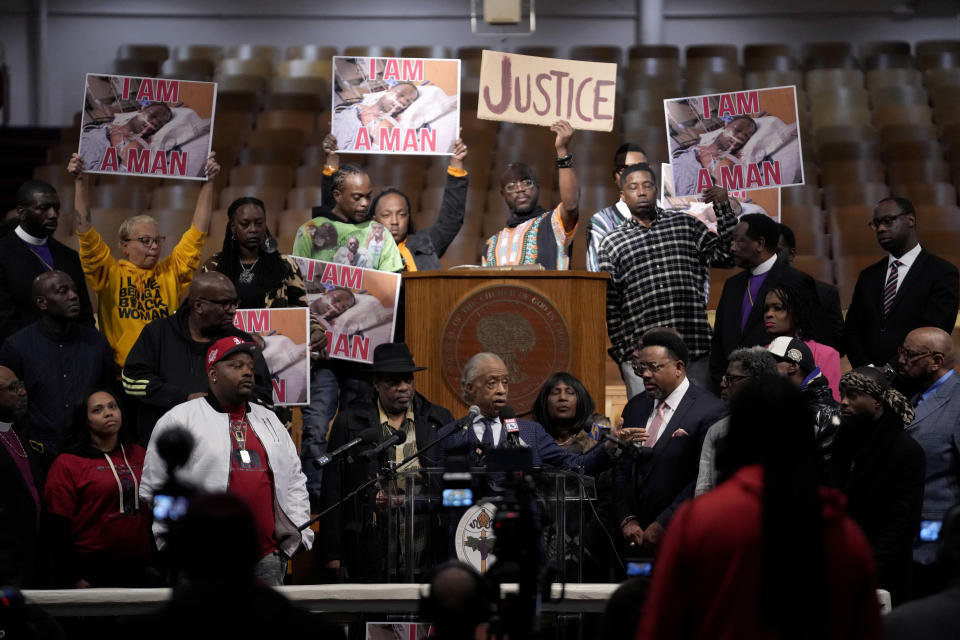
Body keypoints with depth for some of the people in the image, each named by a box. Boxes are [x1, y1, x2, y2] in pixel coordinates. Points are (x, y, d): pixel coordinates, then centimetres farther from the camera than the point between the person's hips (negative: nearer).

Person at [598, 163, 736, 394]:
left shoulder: (686, 225, 13)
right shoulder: (612, 243, 9)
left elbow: (726, 256, 9)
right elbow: (609, 304, 8)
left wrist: (723, 208, 1)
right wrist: (619, 350, 2)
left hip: (695, 349, 1)